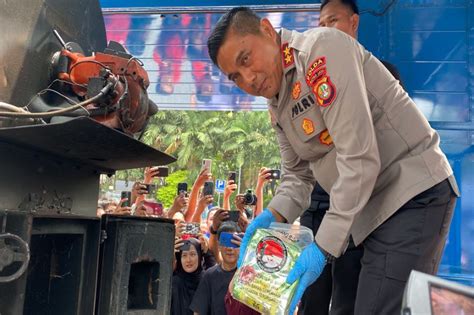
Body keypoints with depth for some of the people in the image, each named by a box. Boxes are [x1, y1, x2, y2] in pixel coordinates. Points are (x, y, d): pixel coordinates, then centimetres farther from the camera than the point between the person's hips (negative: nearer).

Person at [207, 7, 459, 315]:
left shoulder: (323, 47, -18)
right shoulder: (277, 107, 9)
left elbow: (359, 158, -25)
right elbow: (297, 175, 13)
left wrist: (323, 247, -23)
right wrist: (273, 215, -7)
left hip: (414, 191, -8)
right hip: (373, 207, 9)